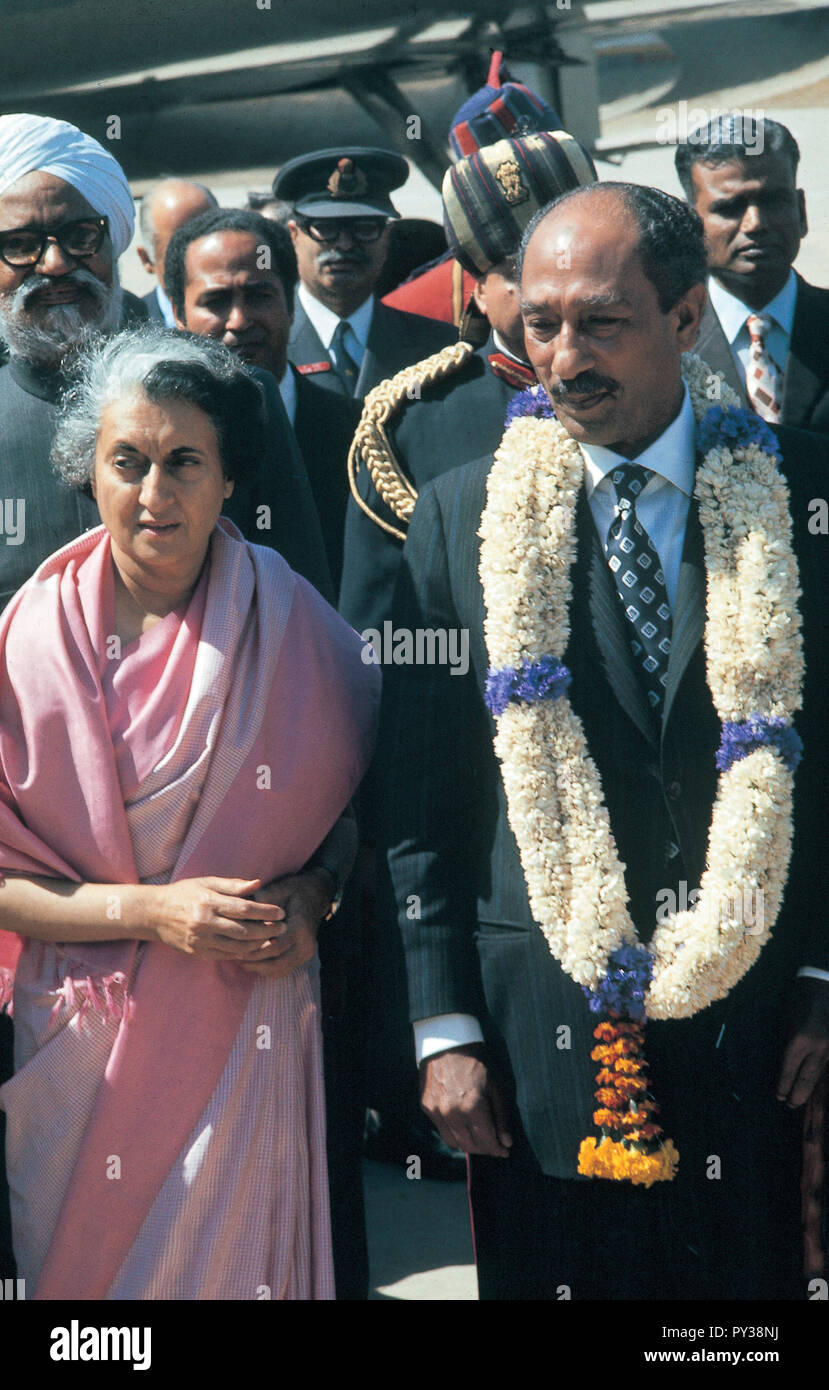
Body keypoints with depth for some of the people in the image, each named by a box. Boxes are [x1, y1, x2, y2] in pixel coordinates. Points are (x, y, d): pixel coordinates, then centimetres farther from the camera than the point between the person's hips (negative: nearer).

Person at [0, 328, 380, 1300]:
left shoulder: (293, 626, -3)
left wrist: (312, 898, -10)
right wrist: (145, 908, -15)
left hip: (246, 1033, 0)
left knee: (232, 1265, 5)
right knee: (78, 1264, 10)